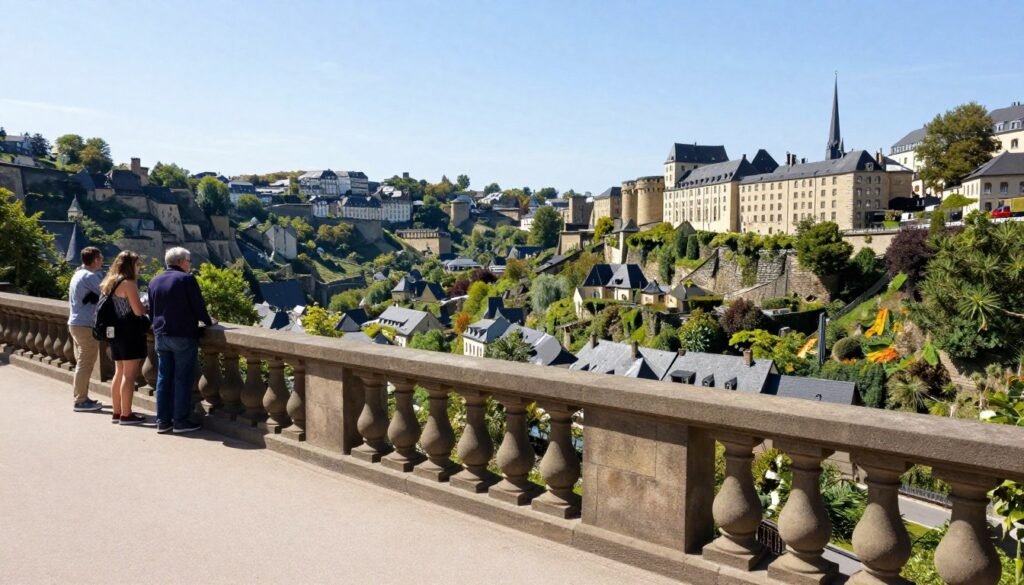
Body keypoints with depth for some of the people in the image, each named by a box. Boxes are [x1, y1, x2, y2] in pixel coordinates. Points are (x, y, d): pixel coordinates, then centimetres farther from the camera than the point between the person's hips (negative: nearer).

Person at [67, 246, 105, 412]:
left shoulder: (78, 274, 16)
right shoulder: (90, 276, -16)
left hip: (75, 323, 10)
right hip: (86, 325, -10)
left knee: (82, 362, 16)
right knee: (86, 363, -5)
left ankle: (81, 397, 23)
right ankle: (81, 401, -1)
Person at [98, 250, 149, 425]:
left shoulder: (111, 283, 14)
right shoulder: (129, 283, -13)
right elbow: (139, 310, -18)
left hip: (116, 332, 9)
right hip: (130, 334, -9)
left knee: (119, 373, 15)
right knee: (129, 375, -4)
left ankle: (117, 412, 21)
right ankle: (126, 415, -1)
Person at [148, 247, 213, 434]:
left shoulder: (155, 281, 12)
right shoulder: (186, 279, -10)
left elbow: (151, 311, 16)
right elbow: (198, 306, -10)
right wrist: (208, 321, 5)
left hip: (161, 336, 7)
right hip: (183, 335, -7)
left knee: (163, 378, 10)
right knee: (183, 379, -1)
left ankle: (162, 421, 13)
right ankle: (180, 421, 2)